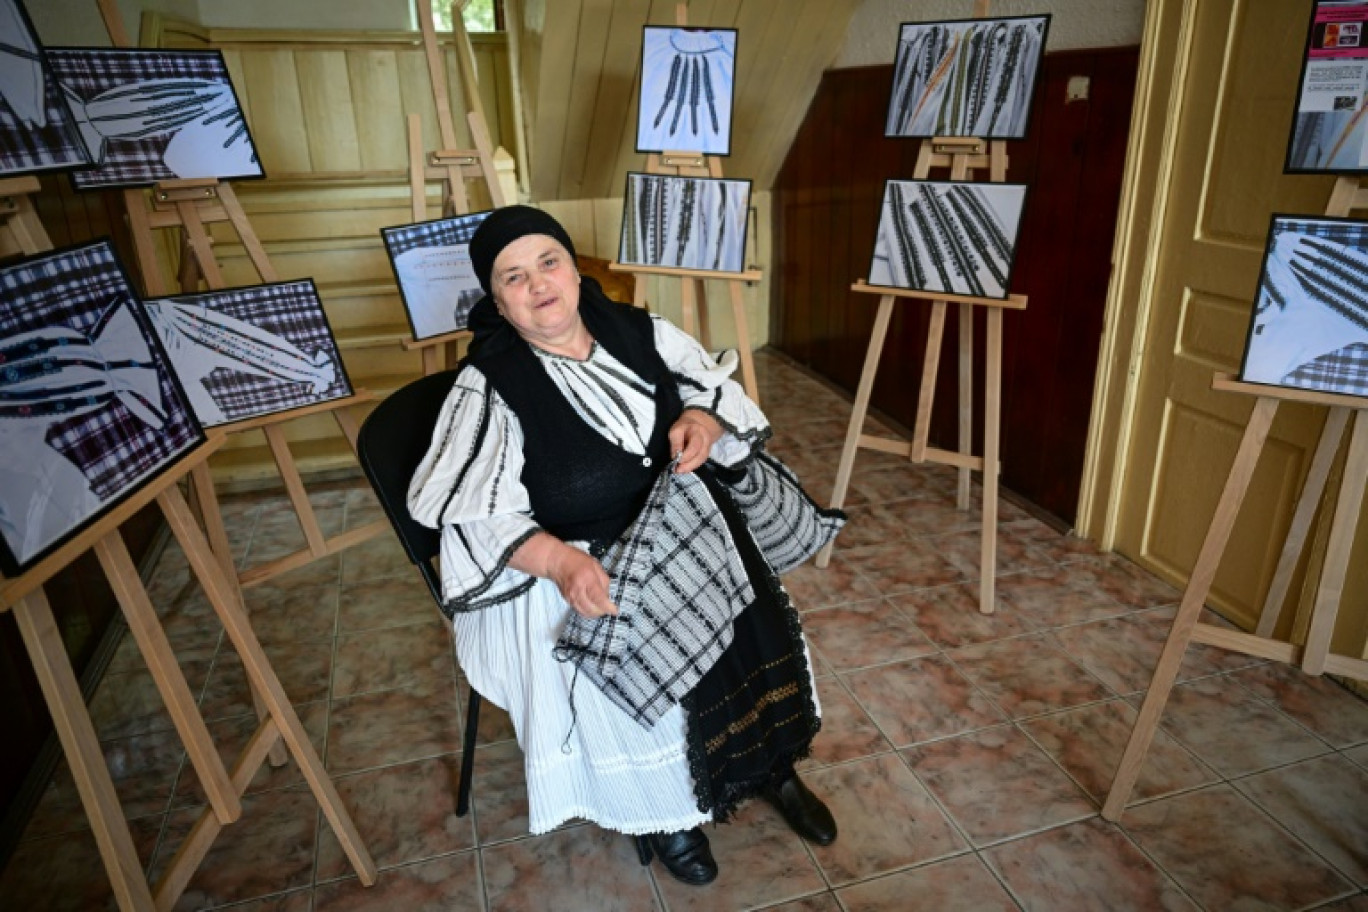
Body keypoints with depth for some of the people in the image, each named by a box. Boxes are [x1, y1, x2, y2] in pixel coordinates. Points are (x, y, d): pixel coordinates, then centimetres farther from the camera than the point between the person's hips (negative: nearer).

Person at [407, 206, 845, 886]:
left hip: (679, 530, 5)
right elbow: (476, 512, -18)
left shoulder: (638, 332, 1)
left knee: (756, 618, -11)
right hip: (567, 561, -4)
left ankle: (771, 761, 16)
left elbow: (718, 388, 10)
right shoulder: (489, 387, -12)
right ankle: (657, 810, 5)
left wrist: (703, 420, -14)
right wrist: (561, 560, -33)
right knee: (632, 664, -25)